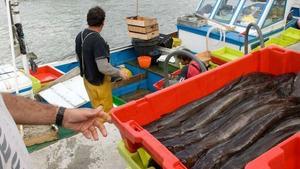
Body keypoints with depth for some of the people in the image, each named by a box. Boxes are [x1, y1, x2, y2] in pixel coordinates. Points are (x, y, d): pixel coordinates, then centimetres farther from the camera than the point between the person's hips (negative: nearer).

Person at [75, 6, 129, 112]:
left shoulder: (80, 36, -3)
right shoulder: (98, 40, -29)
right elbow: (103, 68, -31)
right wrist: (119, 73, -16)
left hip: (87, 78, 8)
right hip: (99, 82, -8)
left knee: (96, 107, 25)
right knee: (106, 111, 11)